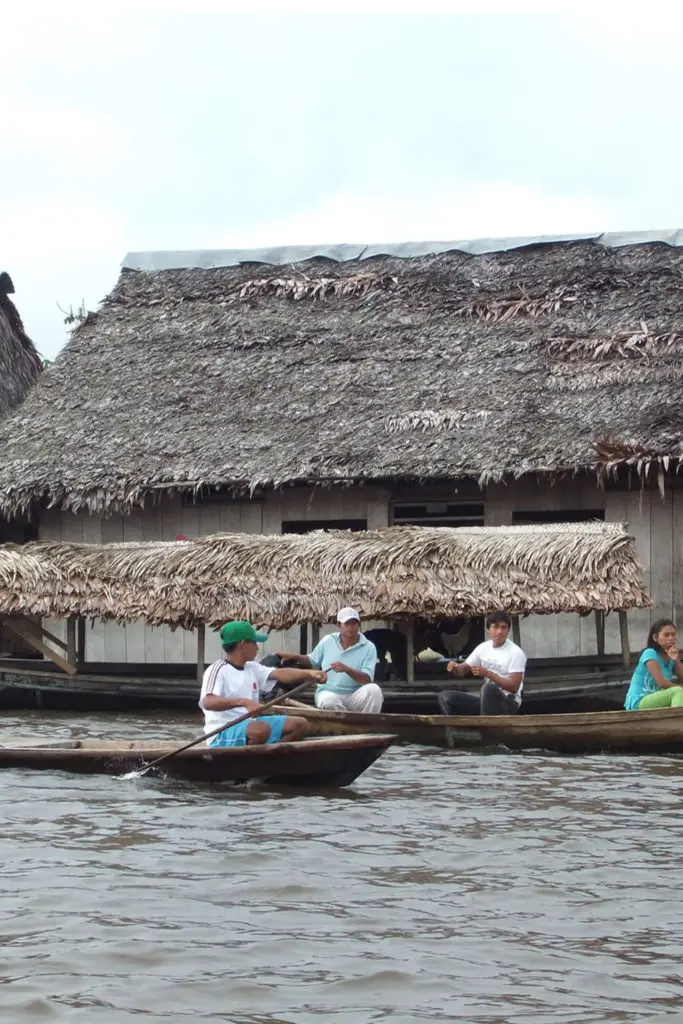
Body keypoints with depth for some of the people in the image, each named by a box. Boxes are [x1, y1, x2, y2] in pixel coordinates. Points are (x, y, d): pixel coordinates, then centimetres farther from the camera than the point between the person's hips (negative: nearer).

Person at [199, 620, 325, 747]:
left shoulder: (252, 668, 14)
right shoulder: (218, 670, -11)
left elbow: (280, 674, 2)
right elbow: (207, 702, -27)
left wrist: (309, 673, -16)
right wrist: (244, 702, -41)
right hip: (222, 734, -9)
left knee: (301, 725, 2)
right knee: (262, 729, -38)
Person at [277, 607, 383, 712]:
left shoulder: (368, 647, -2)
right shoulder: (327, 641, 8)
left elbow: (367, 679, -13)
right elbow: (312, 661, 23)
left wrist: (346, 669, -29)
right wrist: (293, 657, 6)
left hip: (355, 696, 0)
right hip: (329, 692, 0)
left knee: (373, 689, -33)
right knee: (328, 702, -37)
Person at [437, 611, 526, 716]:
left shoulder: (516, 653, -12)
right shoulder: (483, 648, 7)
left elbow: (513, 687, -19)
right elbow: (464, 669, 15)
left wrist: (488, 673, -27)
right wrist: (455, 667, -11)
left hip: (508, 703, -6)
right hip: (486, 702, 6)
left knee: (488, 688, -39)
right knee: (445, 697, -10)